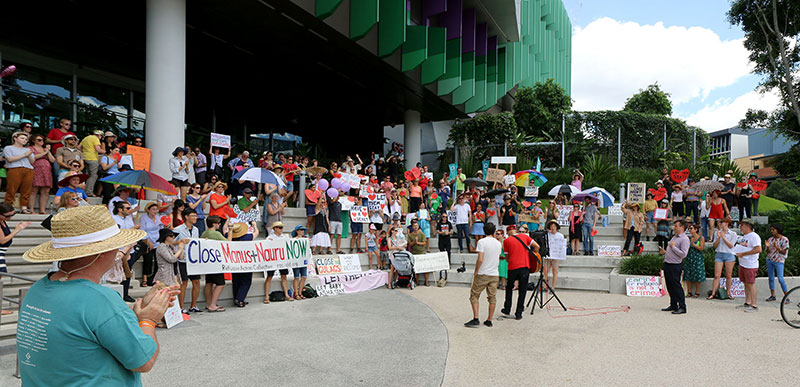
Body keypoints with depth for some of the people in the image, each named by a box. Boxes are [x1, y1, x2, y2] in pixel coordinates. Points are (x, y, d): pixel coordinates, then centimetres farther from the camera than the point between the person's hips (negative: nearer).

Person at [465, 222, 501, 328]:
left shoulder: (482, 242, -12)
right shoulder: (498, 243, 6)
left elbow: (480, 260, -17)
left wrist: (476, 272, -6)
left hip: (482, 274, -5)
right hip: (495, 274, 5)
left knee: (474, 295, 5)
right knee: (492, 297, 11)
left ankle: (475, 319, -3)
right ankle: (489, 320, 14)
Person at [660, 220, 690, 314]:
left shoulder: (684, 239, -11)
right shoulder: (674, 237, 17)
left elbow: (683, 254, -20)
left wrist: (673, 247, -18)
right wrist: (665, 252, 12)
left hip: (675, 266, -9)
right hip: (667, 264, 9)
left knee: (676, 286, -7)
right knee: (670, 286, 13)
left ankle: (682, 307, 0)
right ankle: (673, 305, 23)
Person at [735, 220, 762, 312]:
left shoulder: (754, 236, -12)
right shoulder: (743, 237, 16)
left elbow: (758, 249, -23)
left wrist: (743, 254, -21)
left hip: (750, 265, -9)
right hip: (742, 264, 9)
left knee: (751, 284, -7)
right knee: (746, 284, 12)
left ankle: (754, 305, -3)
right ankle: (747, 303, 20)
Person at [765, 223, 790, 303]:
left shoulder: (784, 239, -5)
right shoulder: (770, 239, 9)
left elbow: (784, 252, -7)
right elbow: (768, 252, 9)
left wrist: (776, 247, -23)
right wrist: (767, 247, -12)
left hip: (779, 261, -5)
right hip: (769, 260, 5)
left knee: (780, 279, -12)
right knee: (771, 278, 8)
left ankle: (787, 298, -7)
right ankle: (772, 295, 15)